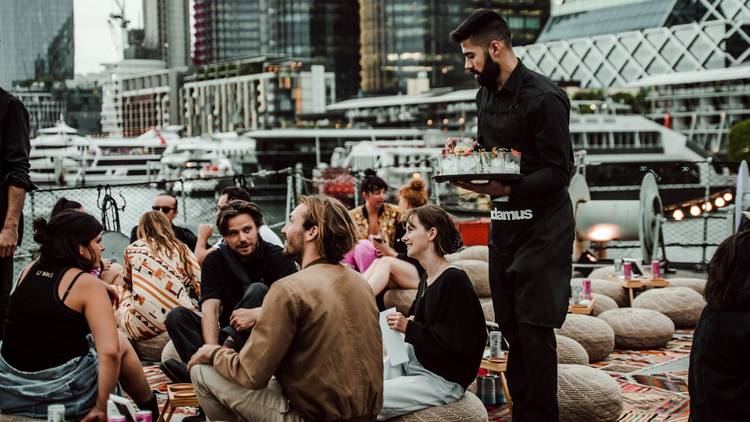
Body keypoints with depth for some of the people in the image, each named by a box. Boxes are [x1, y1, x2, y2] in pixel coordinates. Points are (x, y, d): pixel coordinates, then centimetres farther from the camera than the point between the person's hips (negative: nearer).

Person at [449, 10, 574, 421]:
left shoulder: (543, 97, -15)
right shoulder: (486, 94, 11)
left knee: (534, 326, -7)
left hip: (542, 227, -8)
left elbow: (559, 171, -18)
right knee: (511, 325, 11)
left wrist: (506, 188, -29)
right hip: (503, 224, 8)